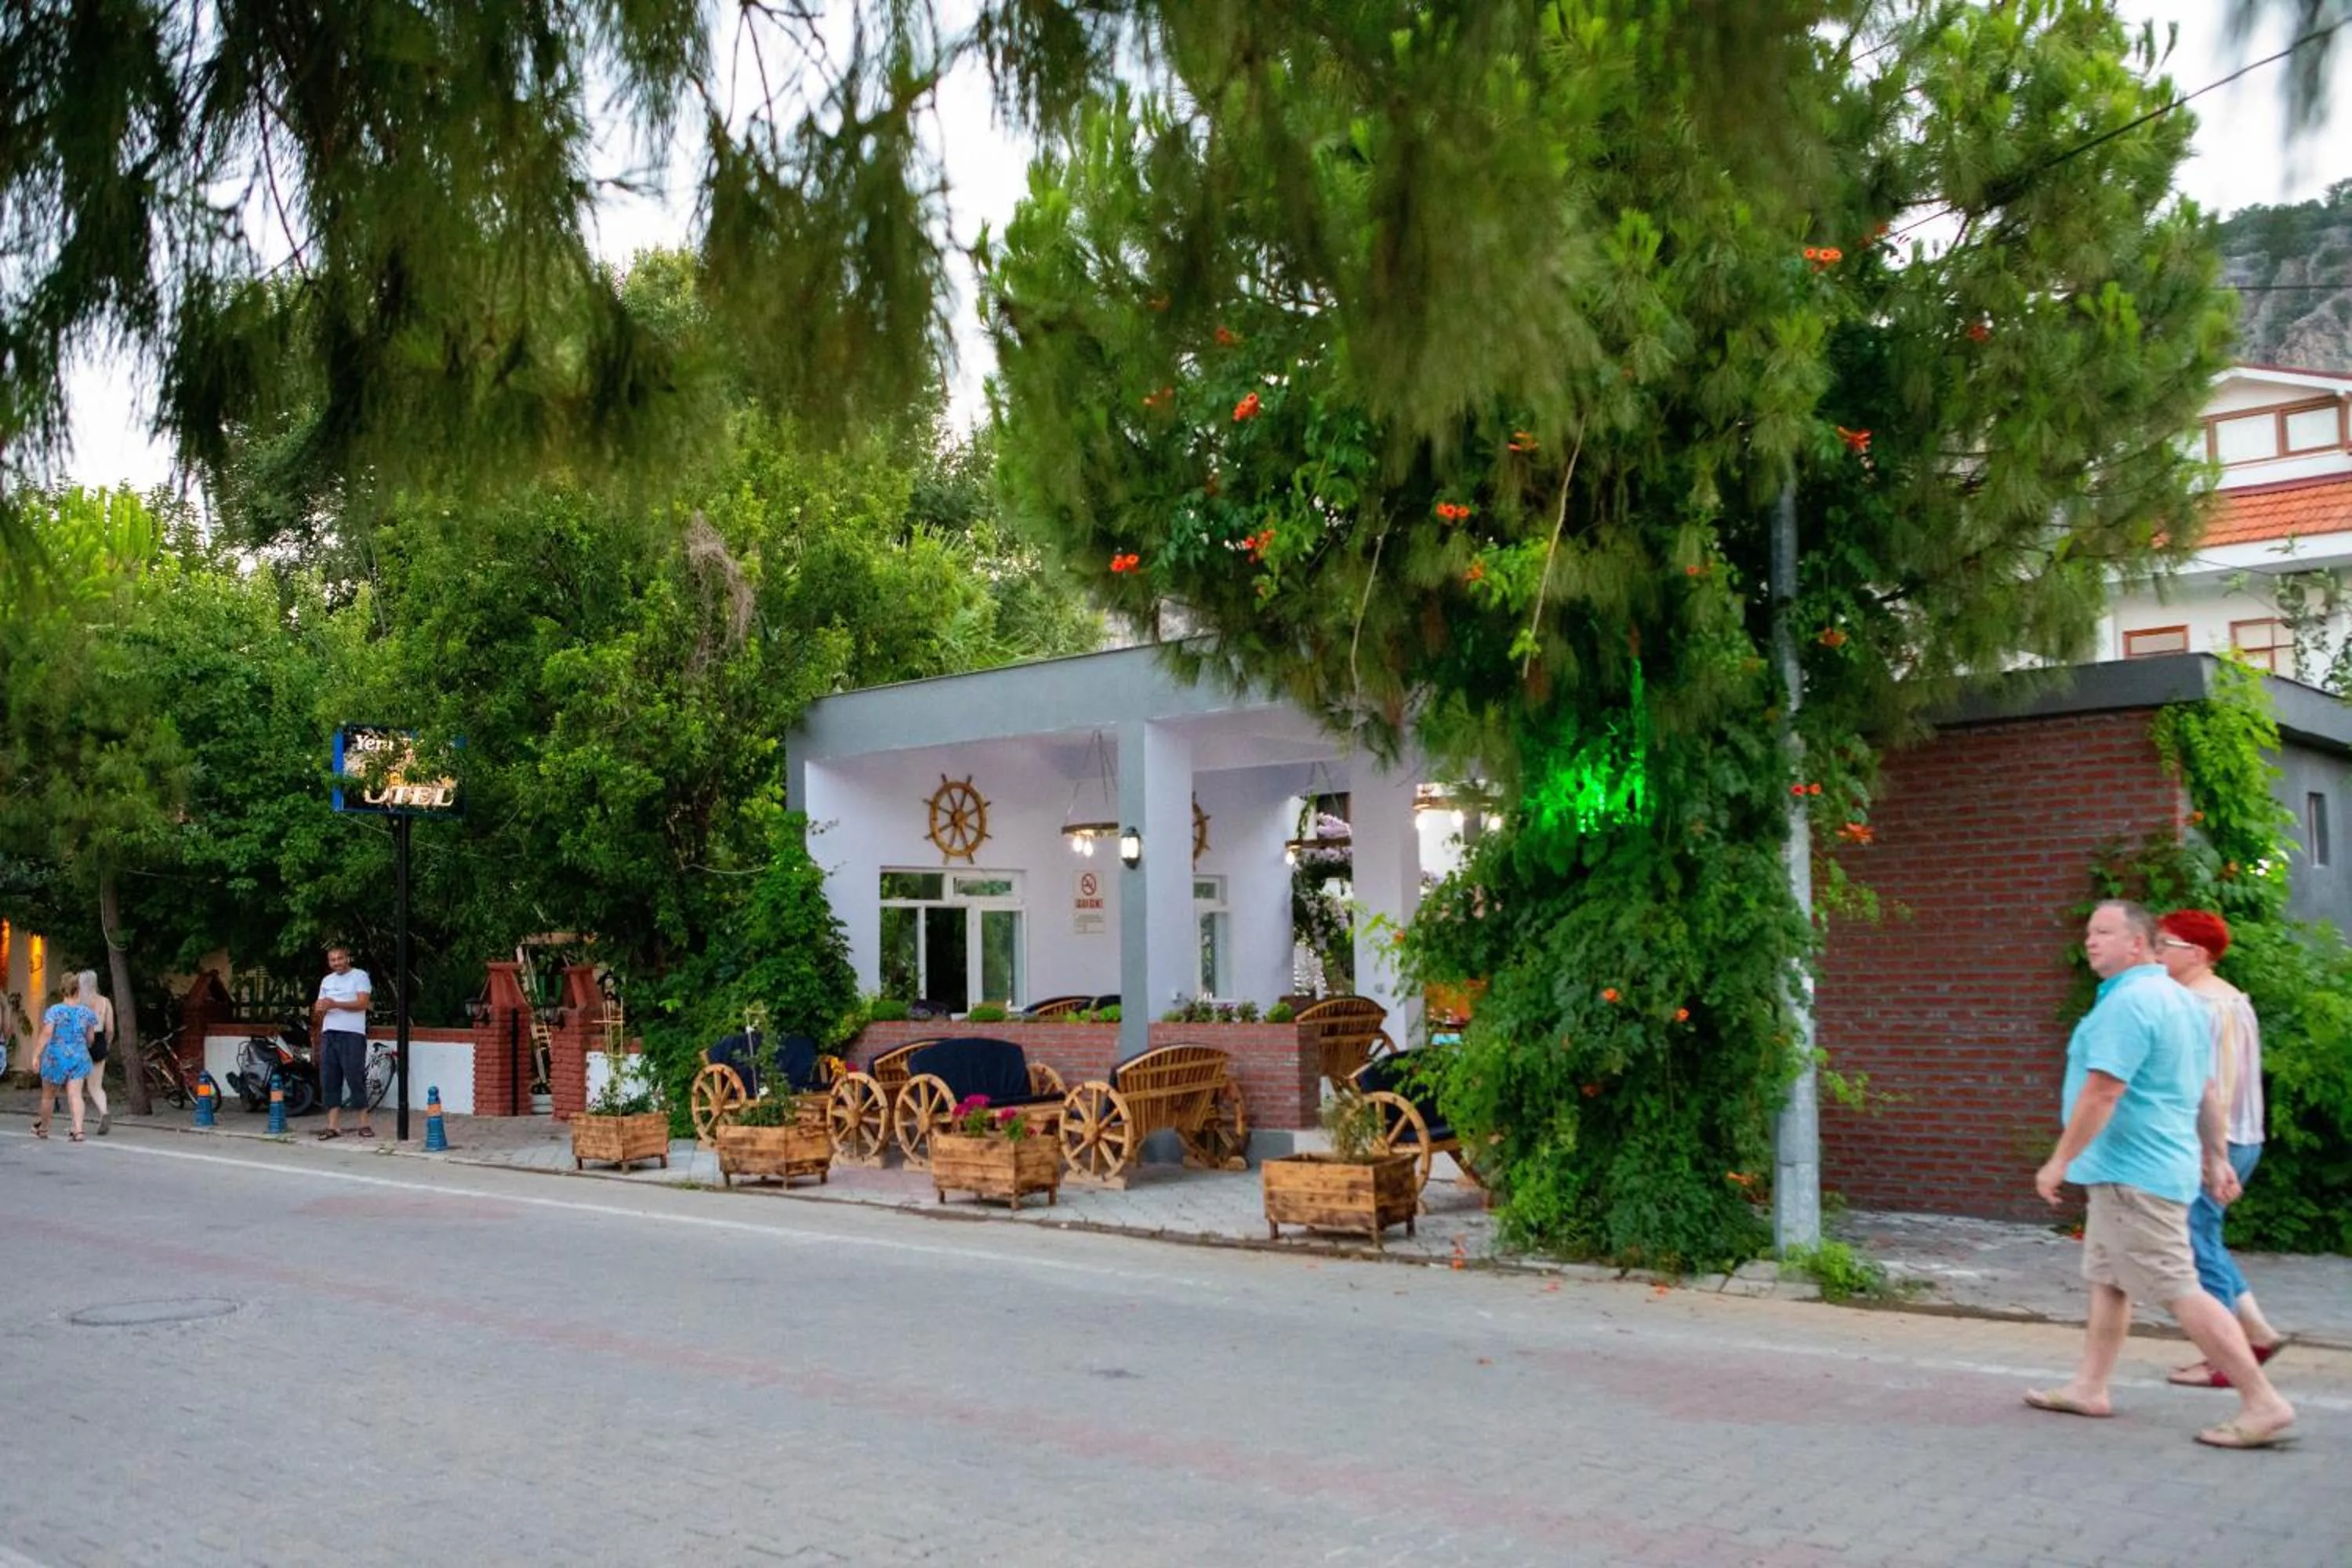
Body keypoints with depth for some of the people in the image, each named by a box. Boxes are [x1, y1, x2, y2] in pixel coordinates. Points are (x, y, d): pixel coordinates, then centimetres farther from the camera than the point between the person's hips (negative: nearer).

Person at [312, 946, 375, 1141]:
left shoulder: (359, 976, 0)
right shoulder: (327, 981, 21)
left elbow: (362, 1003, -11)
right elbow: (319, 1008, 20)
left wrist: (334, 1004, -18)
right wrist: (319, 1010, -5)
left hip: (352, 1034, -6)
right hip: (329, 1034, 6)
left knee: (355, 1079, -7)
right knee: (329, 1080, 2)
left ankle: (363, 1124, -2)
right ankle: (333, 1126, 4)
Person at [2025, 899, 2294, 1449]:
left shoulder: (2128, 1003, -20)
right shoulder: (2181, 1000, 13)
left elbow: (2102, 1092, -24)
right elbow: (2206, 1091, 18)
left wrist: (2060, 1161, -18)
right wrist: (2216, 1159, 23)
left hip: (2133, 1172, -11)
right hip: (2145, 1170, 11)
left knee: (2180, 1291, -7)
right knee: (2106, 1281, 16)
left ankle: (2263, 1404, -3)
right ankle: (2089, 1388, 23)